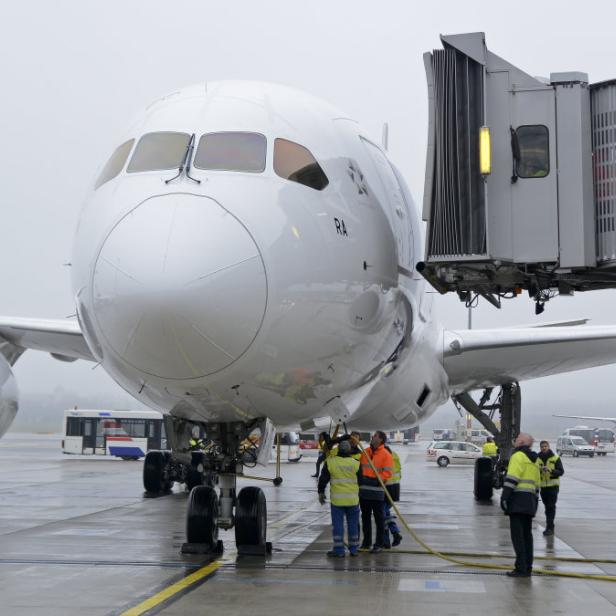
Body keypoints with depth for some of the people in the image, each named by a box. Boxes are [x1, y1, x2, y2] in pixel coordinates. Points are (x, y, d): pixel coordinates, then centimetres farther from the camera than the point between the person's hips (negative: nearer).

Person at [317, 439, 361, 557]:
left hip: (337, 500, -2)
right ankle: (353, 549, 18)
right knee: (353, 524, 12)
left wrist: (321, 492, 17)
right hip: (353, 499, 2)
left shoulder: (330, 462, -4)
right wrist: (360, 495, 21)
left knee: (337, 524, 3)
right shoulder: (356, 463, -1)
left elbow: (323, 479, 4)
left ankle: (339, 550, 3)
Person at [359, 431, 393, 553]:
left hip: (377, 492, -6)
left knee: (379, 518, 1)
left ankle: (379, 544, 8)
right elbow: (359, 467, 19)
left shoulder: (386, 455, -7)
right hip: (363, 490, 6)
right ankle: (366, 542, 25)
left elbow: (387, 473, -13)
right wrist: (360, 479, 7)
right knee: (365, 518, 14)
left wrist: (375, 480, -20)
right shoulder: (365, 452, 11)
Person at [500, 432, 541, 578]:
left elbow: (512, 479, -16)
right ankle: (528, 568, 15)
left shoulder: (518, 456, -6)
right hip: (530, 502, 9)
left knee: (517, 535, -9)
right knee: (527, 535, 13)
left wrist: (504, 497, -18)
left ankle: (521, 568, -12)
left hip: (518, 500, -9)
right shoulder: (533, 461, 22)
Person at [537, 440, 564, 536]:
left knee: (551, 507, -10)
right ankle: (550, 526, 20)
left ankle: (550, 527, -11)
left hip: (553, 486, -4)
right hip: (542, 486, 4)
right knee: (547, 506, 10)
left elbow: (561, 471, -5)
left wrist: (551, 470, -22)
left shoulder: (555, 458, -1)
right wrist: (539, 470, -15)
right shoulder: (537, 459, 7)